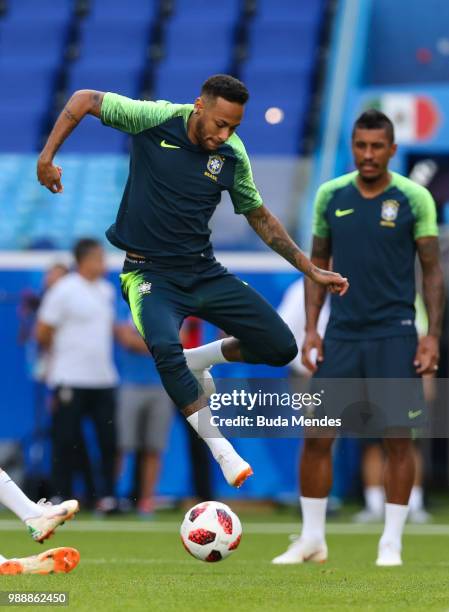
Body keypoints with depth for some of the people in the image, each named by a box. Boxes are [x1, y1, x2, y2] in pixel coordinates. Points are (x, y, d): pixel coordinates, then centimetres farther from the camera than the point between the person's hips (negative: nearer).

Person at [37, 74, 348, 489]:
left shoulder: (233, 155, -2)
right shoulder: (155, 120, -12)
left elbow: (259, 217, 12)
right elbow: (85, 100, -2)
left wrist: (312, 270, 10)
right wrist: (47, 155, -11)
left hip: (204, 272, 4)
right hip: (149, 273, -4)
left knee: (281, 348, -4)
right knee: (166, 348, -35)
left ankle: (197, 360, 19)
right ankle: (224, 454, -25)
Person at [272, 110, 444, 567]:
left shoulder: (414, 198, -4)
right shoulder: (330, 196, 4)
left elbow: (432, 269, -1)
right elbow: (318, 264, 11)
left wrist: (433, 334, -9)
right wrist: (310, 328, 3)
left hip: (394, 335, -2)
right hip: (341, 335, 3)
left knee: (398, 439, -2)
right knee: (317, 435, 0)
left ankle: (391, 543, 8)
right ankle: (312, 539, 12)